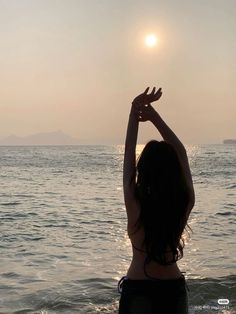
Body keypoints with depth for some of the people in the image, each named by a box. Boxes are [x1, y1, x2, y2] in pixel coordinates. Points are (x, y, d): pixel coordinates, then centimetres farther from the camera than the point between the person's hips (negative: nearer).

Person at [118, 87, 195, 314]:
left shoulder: (136, 205, -17)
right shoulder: (184, 204, -11)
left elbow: (129, 157, -7)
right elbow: (181, 154, -1)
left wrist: (135, 112, -1)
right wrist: (154, 116, -1)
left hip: (138, 290, -2)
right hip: (174, 290, 3)